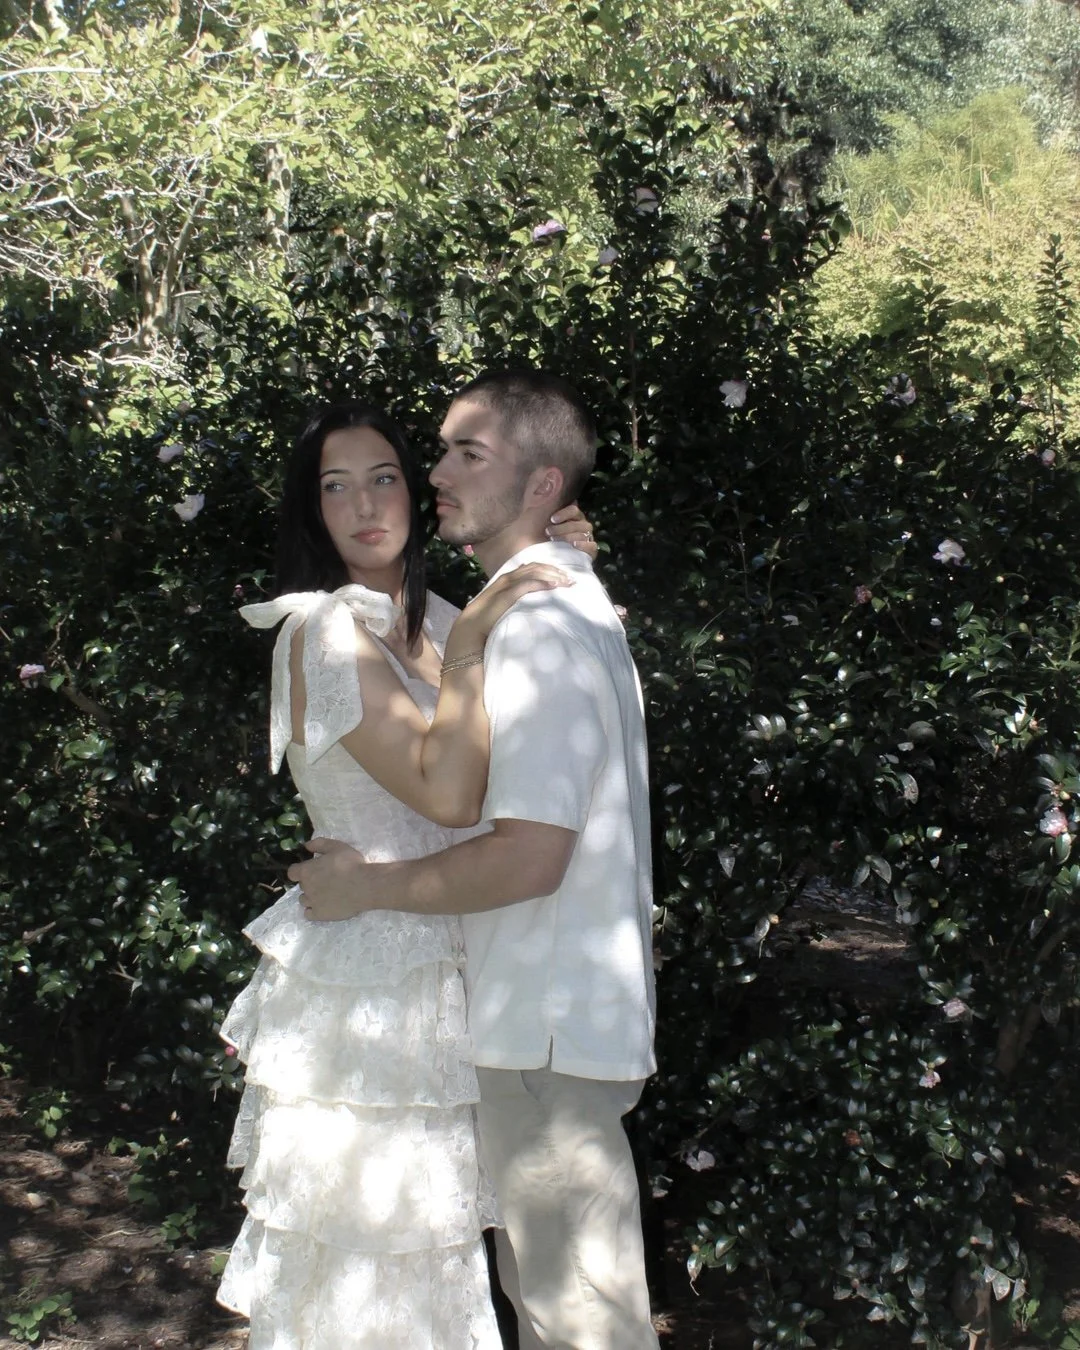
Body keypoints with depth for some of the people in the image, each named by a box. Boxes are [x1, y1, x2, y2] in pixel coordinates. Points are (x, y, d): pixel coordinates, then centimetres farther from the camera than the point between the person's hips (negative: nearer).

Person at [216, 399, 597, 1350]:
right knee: (374, 1266, 4)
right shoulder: (324, 632, -15)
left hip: (438, 975, 7)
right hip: (367, 978, -7)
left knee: (426, 1229, 17)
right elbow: (450, 792, -25)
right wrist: (470, 639, -20)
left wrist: (558, 571, 6)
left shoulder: (430, 621, 8)